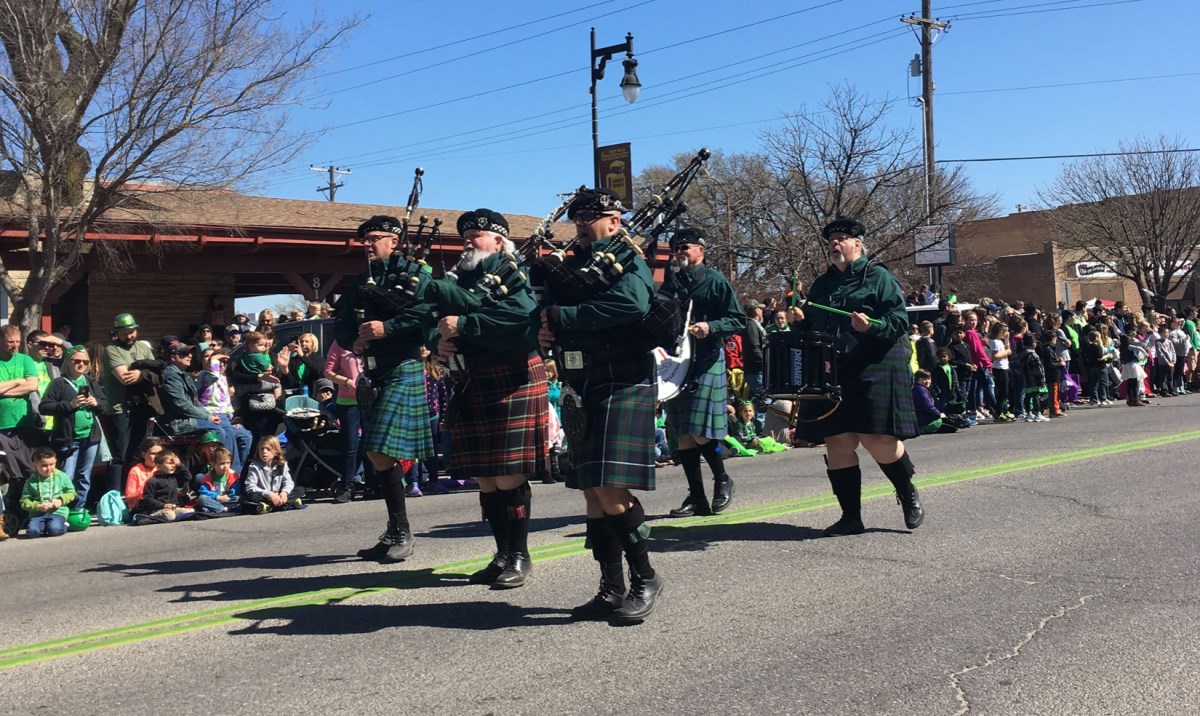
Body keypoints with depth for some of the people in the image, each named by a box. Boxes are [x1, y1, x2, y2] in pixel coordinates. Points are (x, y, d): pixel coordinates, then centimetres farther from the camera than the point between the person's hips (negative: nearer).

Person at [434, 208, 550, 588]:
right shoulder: (463, 279, 19)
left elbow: (520, 313, -23)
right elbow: (447, 321, 21)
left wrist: (464, 324, -24)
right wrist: (442, 342, -3)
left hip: (511, 382, -7)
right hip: (473, 385, 7)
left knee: (509, 474, -6)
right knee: (484, 476, 9)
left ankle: (520, 556, 5)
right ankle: (502, 553, 19)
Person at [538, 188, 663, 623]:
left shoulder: (628, 261, -4)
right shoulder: (574, 265, 18)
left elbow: (631, 305, -25)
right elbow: (551, 318, 22)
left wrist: (562, 316, -20)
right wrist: (547, 333, -4)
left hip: (622, 386, -8)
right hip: (581, 389, 8)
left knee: (610, 489, -14)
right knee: (592, 492, 8)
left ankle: (645, 578, 3)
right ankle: (611, 590, 17)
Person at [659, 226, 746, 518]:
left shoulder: (715, 281, -1)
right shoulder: (670, 283, 13)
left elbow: (738, 321, -5)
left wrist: (710, 327, -20)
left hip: (707, 362, -5)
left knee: (700, 432, -10)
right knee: (683, 434, 4)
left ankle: (722, 481, 15)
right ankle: (697, 498, 11)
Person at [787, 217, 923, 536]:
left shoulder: (878, 277, 1)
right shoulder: (823, 283, 20)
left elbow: (899, 321, -6)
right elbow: (812, 327, 26)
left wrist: (871, 326, -24)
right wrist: (800, 319, 4)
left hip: (873, 371, -6)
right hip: (831, 375, 6)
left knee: (877, 439, -10)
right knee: (837, 442, 2)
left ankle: (908, 494, 19)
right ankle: (850, 516, 11)